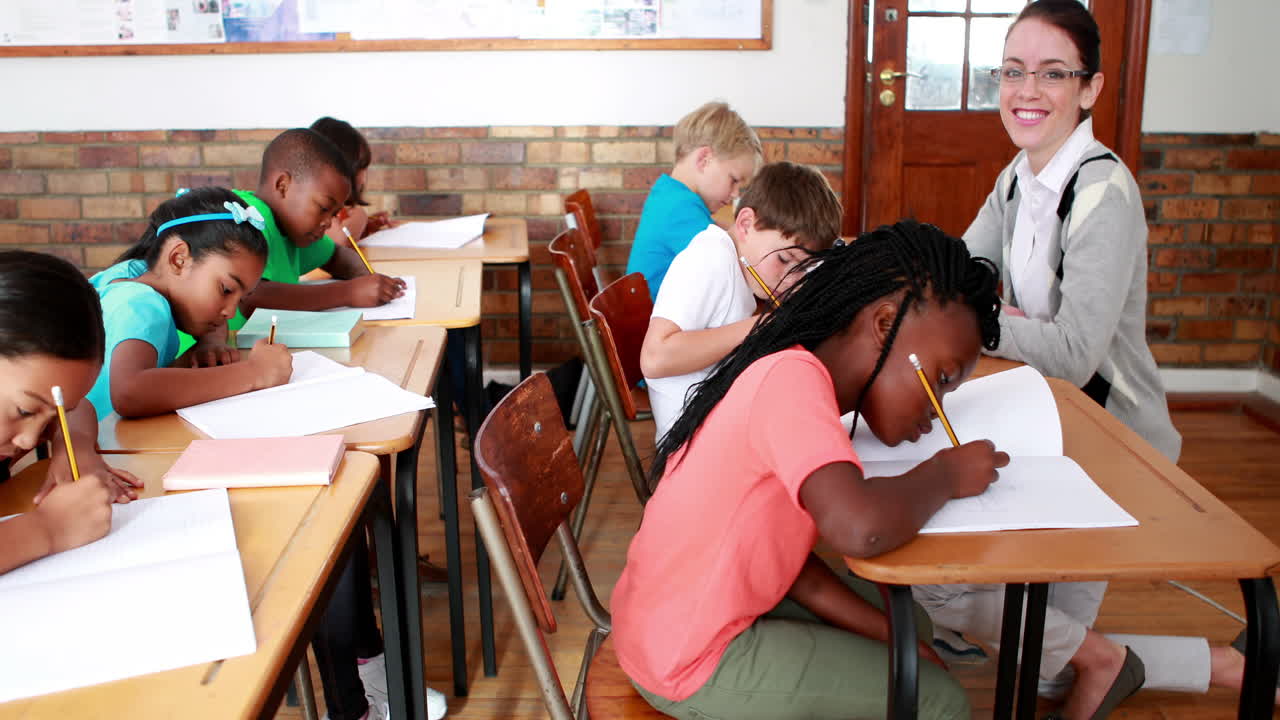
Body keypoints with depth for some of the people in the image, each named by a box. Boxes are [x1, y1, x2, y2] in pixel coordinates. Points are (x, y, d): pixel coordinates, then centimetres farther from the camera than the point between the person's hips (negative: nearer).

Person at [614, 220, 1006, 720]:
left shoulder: (789, 374, 5)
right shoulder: (793, 379, -25)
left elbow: (777, 552, 5)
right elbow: (860, 528, -41)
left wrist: (891, 636, -1)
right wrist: (944, 475, -21)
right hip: (686, 663, -9)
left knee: (909, 623, 19)